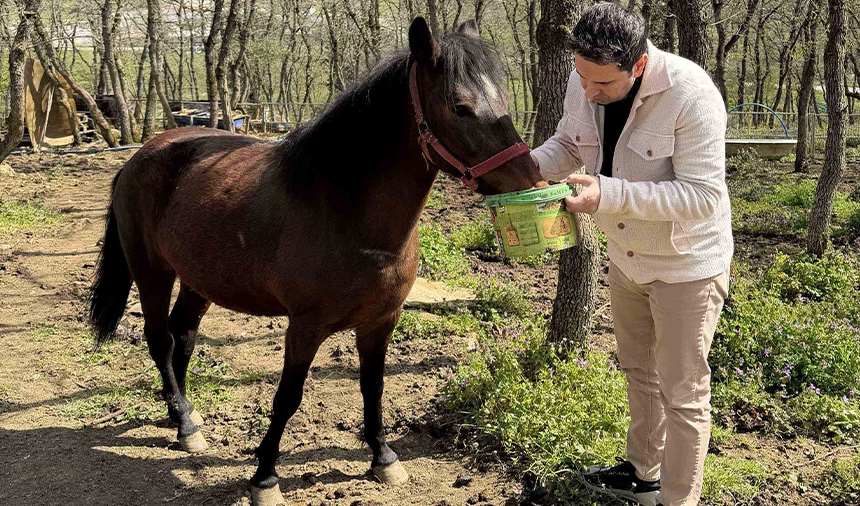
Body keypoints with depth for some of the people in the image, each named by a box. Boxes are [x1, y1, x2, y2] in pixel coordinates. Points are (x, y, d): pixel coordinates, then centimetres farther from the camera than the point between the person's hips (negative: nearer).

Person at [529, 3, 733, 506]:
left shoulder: (691, 95, -31)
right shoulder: (585, 81, -11)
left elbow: (702, 195, -32)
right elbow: (567, 145, 5)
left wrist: (609, 194, -41)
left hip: (686, 264, -7)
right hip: (626, 258, 7)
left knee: (682, 392, 6)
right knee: (639, 372, 24)